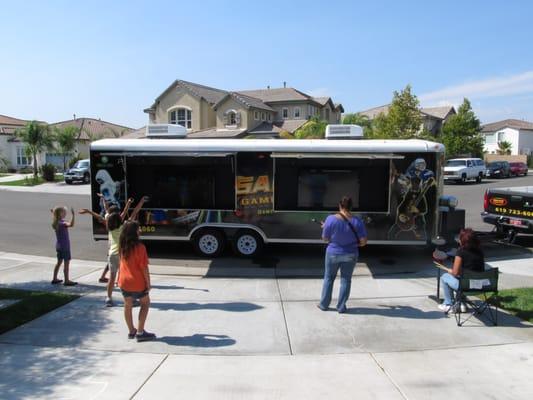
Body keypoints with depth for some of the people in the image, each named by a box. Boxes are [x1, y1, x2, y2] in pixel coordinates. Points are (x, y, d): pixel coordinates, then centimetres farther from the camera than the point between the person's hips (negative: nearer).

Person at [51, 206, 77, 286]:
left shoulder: (56, 222, 4)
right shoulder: (62, 223, -22)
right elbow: (71, 224, -43)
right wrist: (73, 215, -44)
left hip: (59, 246, 9)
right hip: (64, 246, -9)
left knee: (59, 262, 19)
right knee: (66, 263, -2)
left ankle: (55, 279, 26)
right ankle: (67, 281, 1)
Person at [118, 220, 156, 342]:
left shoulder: (122, 246, -3)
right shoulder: (140, 247, -19)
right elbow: (144, 267, -17)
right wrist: (148, 283, -8)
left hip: (124, 281, 5)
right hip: (137, 282, -5)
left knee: (128, 306, 18)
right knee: (145, 303, 14)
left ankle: (131, 331, 30)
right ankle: (140, 332, 9)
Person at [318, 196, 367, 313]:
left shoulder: (331, 219, -19)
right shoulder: (357, 221, -14)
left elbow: (325, 238, -10)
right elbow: (363, 241, -10)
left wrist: (325, 228, 9)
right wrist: (354, 244, 10)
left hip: (333, 253, -1)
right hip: (350, 255, 1)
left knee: (329, 278, 17)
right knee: (346, 280, 15)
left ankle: (324, 304, 25)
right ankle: (341, 307, 21)